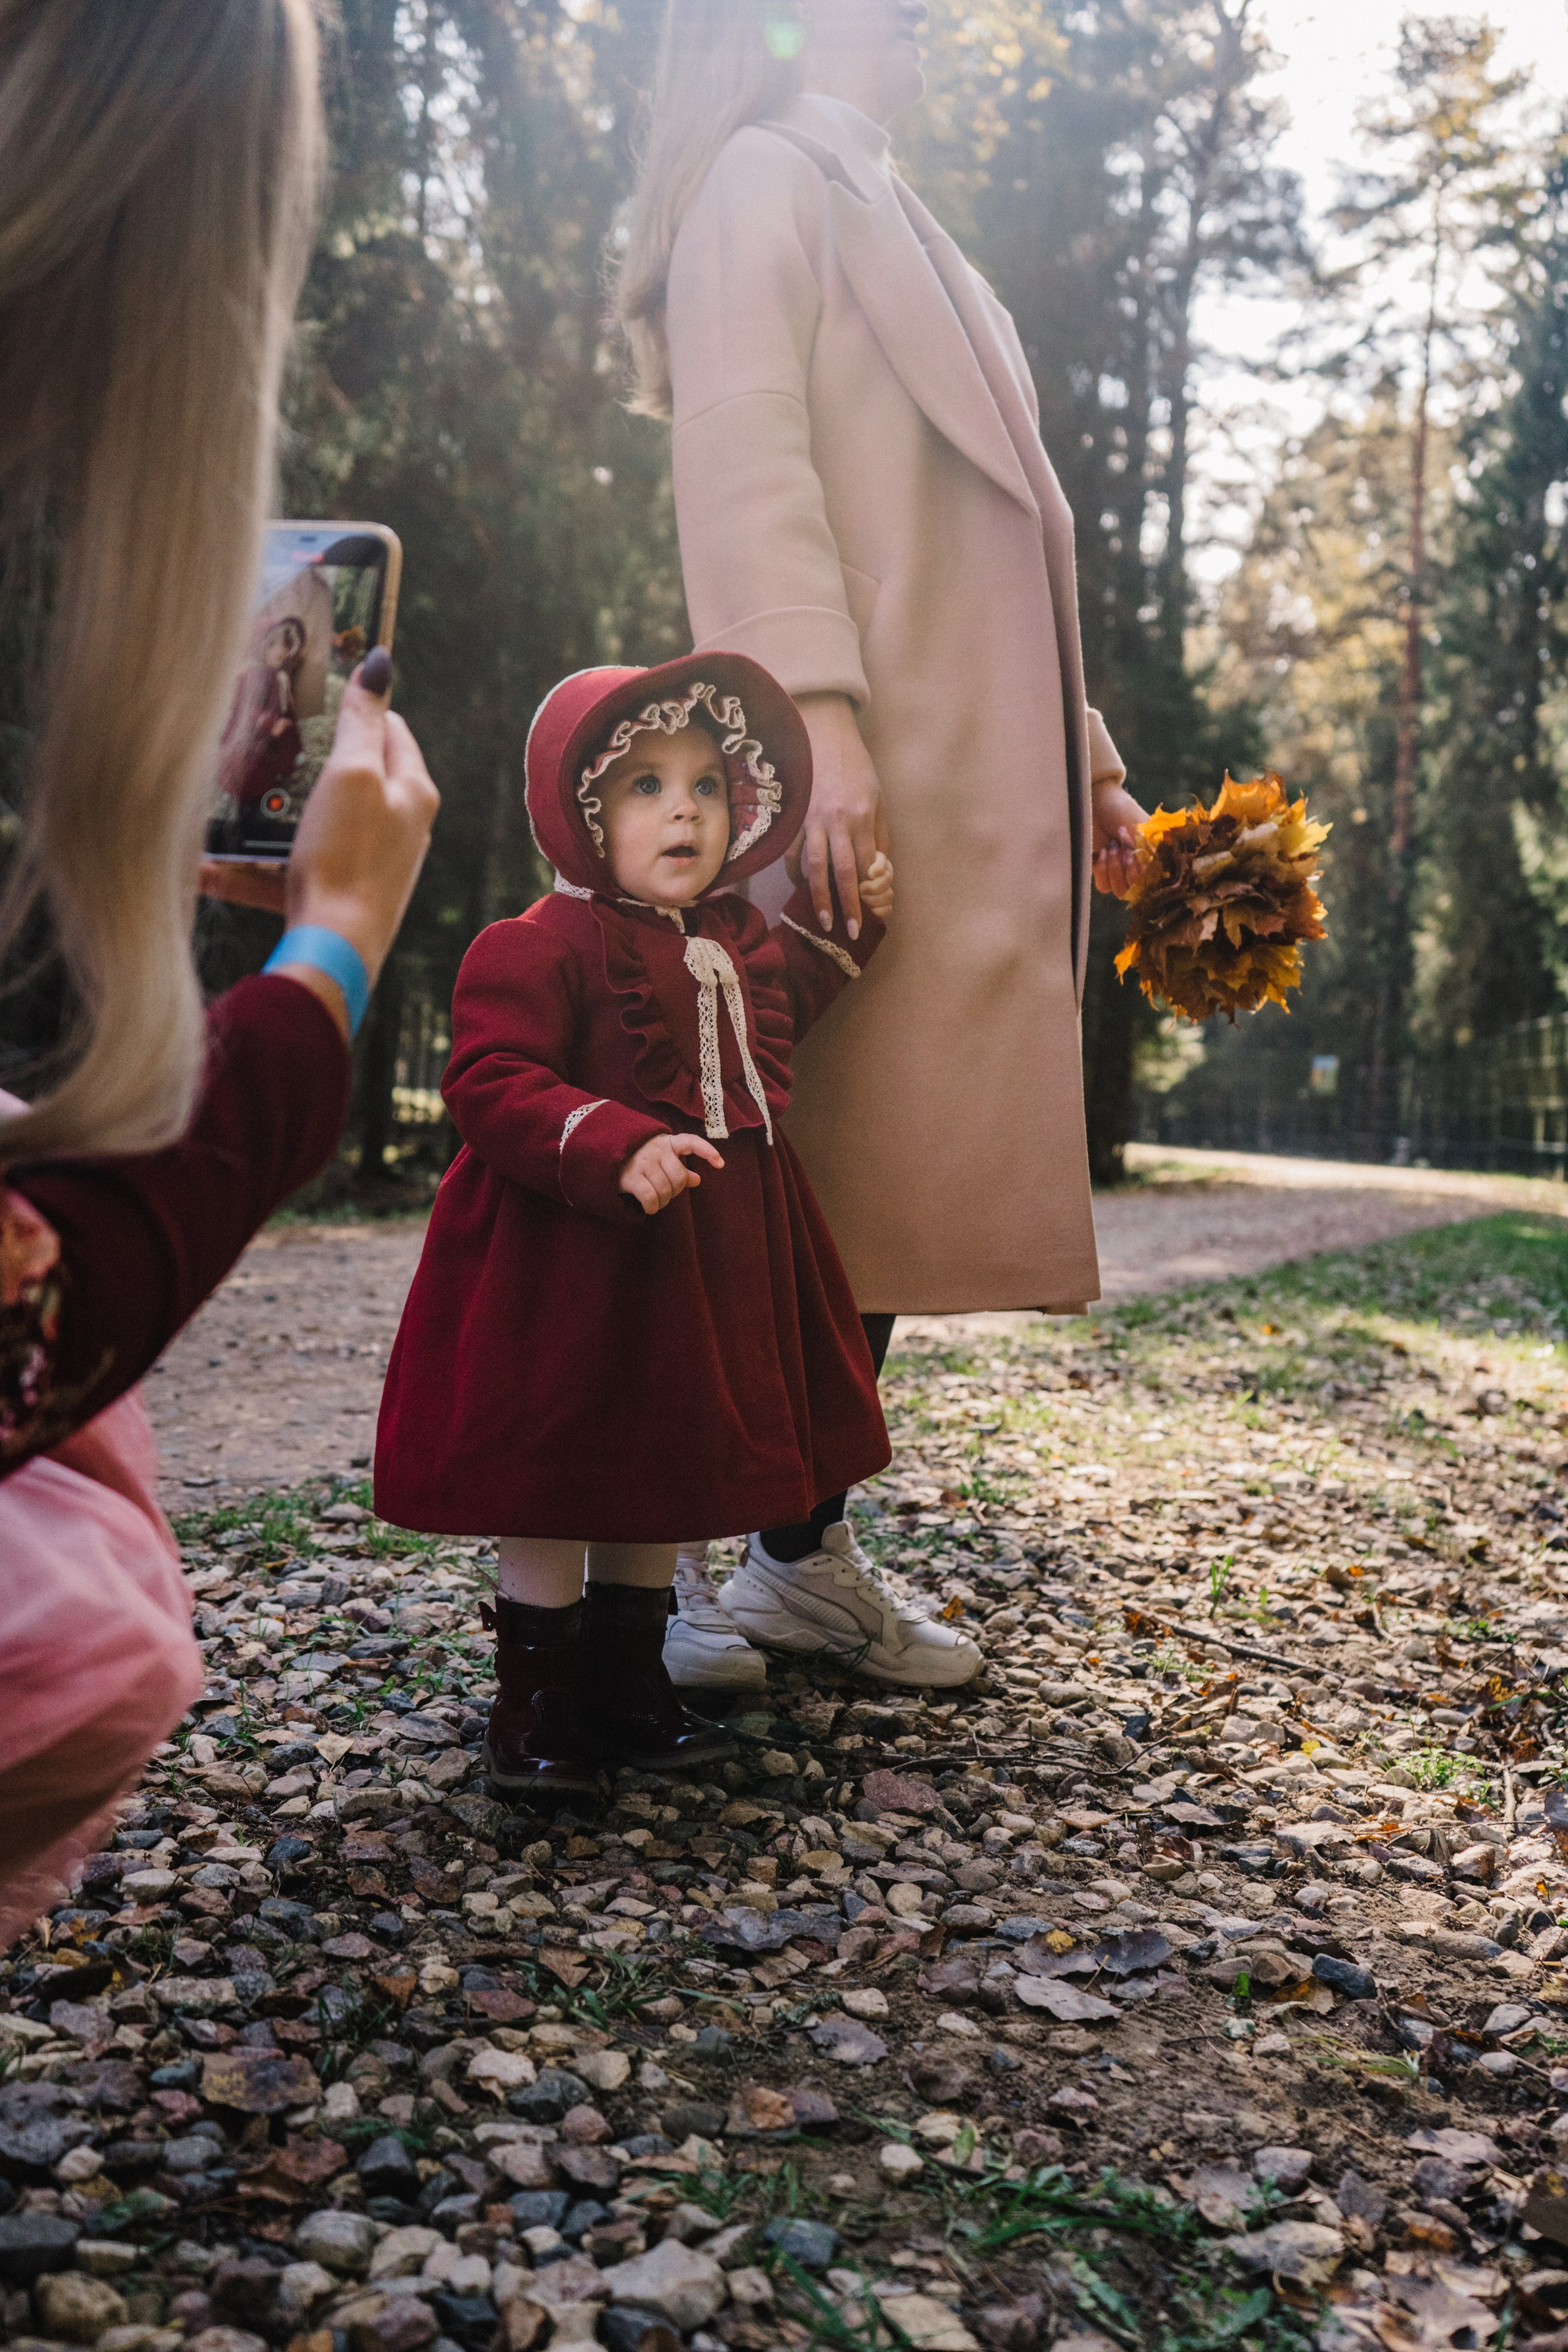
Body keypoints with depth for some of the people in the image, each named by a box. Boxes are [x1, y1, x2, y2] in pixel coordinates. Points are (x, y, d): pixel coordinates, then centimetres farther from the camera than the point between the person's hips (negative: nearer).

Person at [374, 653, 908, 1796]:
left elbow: (782, 1010, 32)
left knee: (670, 1476, 17)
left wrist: (844, 924, 22)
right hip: (572, 1267, -8)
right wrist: (616, 1147, -35)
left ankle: (631, 1691, 32)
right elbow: (492, 1082, -24)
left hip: (712, 1255, 8)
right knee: (552, 1488, 2)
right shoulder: (540, 947, -15)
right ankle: (536, 1708, 18)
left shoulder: (741, 937, 11)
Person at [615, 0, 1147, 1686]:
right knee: (814, 1176, -10)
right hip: (864, 777, -8)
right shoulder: (767, 174, 4)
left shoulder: (888, 219, 31)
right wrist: (817, 709, -25)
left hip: (974, 781, 9)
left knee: (892, 1171, 5)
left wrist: (1079, 756, 21)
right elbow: (742, 452, -12)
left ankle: (806, 1549, 11)